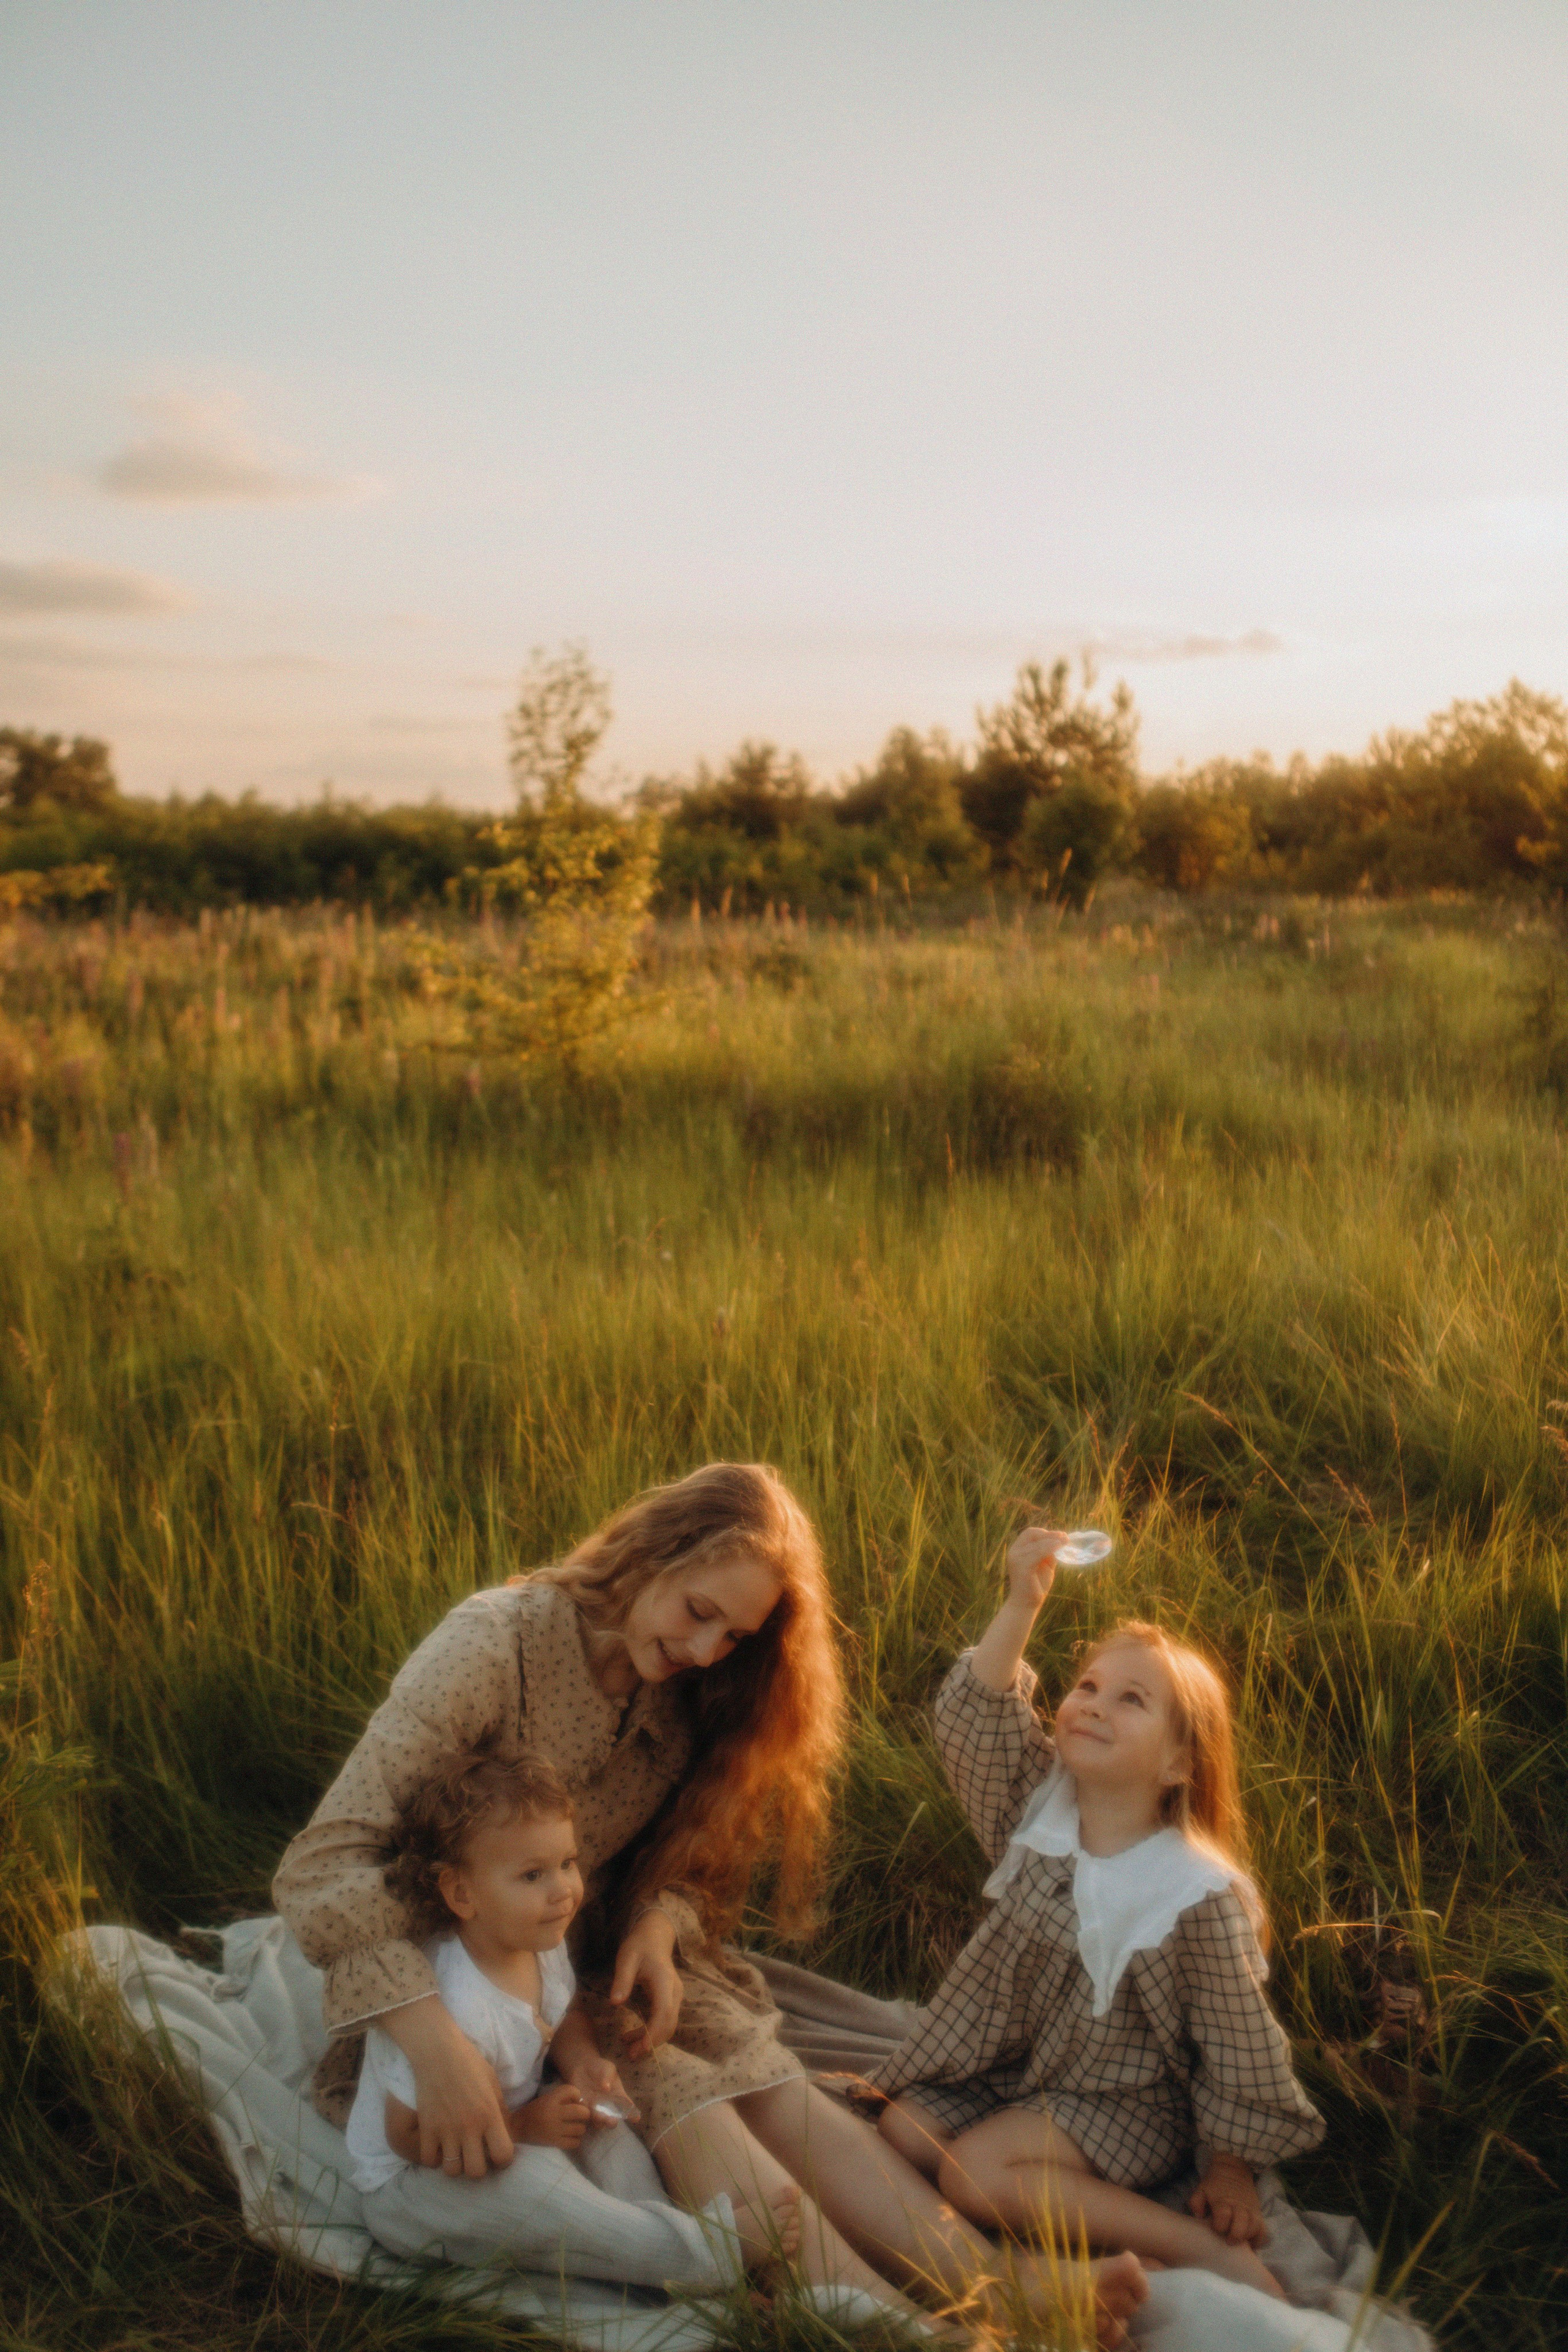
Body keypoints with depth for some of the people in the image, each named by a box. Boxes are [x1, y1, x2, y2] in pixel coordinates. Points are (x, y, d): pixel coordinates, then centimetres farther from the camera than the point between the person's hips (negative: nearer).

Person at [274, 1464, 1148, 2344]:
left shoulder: (690, 1693, 1)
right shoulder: (496, 1644, -22)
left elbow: (676, 1864, 8)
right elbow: (324, 1864, -29)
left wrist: (657, 1924, -18)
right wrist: (438, 2042, -40)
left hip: (598, 1964, 6)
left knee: (775, 2089, -20)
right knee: (685, 2099, -28)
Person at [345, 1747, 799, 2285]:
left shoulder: (541, 1944, -8)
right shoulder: (456, 2008, -36)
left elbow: (566, 2012, 13)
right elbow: (409, 2134, -28)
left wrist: (582, 2061, -8)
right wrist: (522, 2128, -26)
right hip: (409, 2183, -9)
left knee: (606, 2131, -9)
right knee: (533, 2180, -31)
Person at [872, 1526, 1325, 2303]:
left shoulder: (1202, 1897, -22)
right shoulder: (1042, 1807, -7)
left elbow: (1239, 2047, -13)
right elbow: (974, 1716, -19)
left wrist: (1233, 2168, -6)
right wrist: (1020, 1605, -31)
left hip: (1126, 2100, -6)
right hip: (1009, 2062, 6)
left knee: (975, 2171, -25)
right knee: (900, 2129, -9)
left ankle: (1213, 2253, -18)